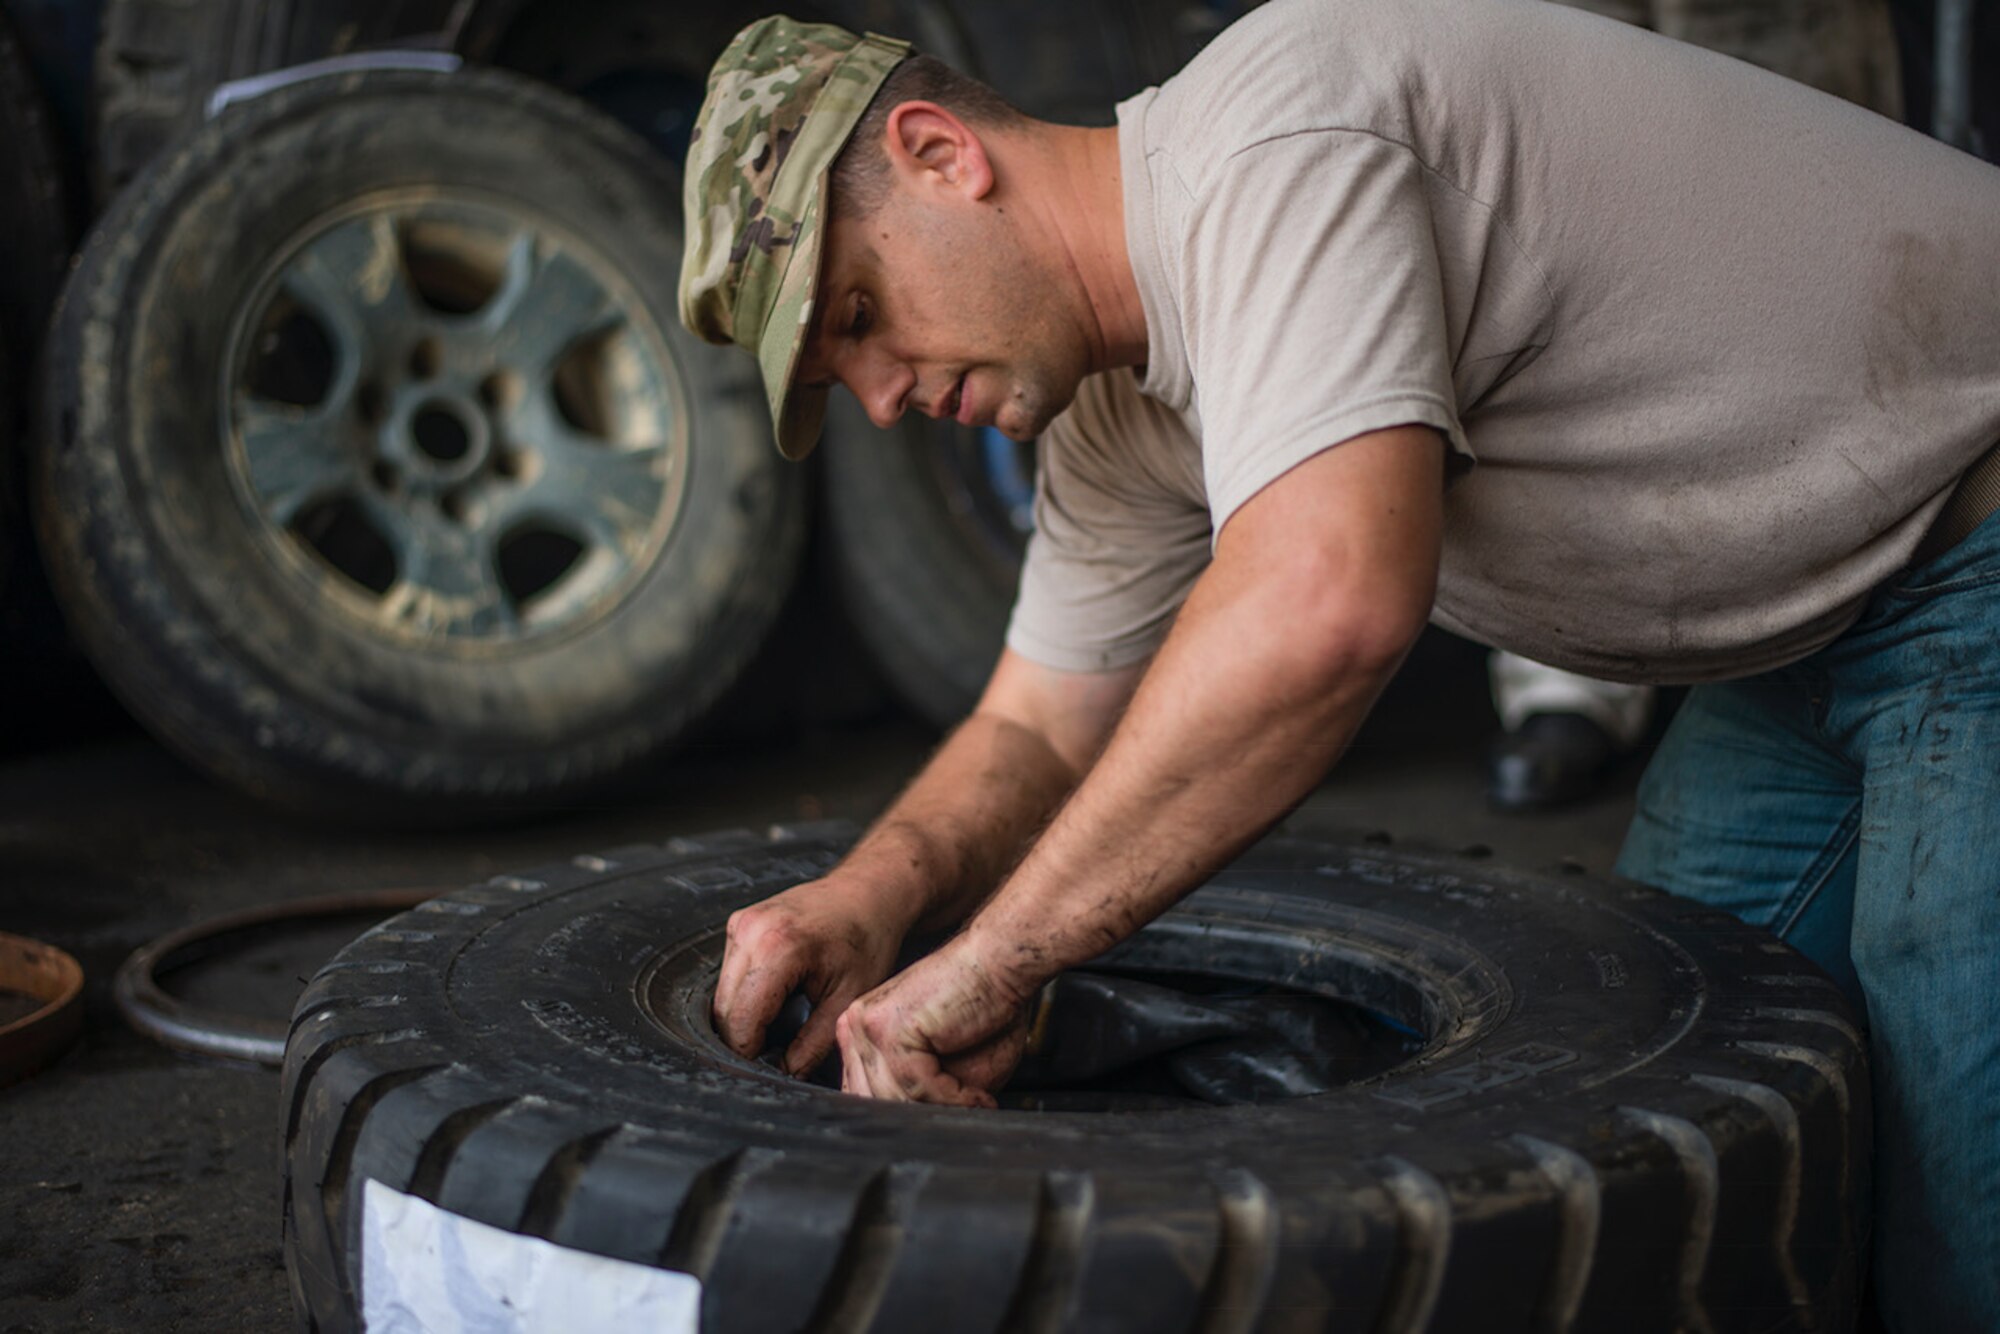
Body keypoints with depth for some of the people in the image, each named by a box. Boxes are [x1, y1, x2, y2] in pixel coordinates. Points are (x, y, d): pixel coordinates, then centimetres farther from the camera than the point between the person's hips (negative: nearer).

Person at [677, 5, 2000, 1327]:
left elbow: (1323, 608, -40)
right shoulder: (1118, 417, 4)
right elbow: (1038, 734, 12)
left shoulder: (1269, 125, -27)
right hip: (1803, 627, 9)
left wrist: (988, 960, -33)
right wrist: (880, 884, -11)